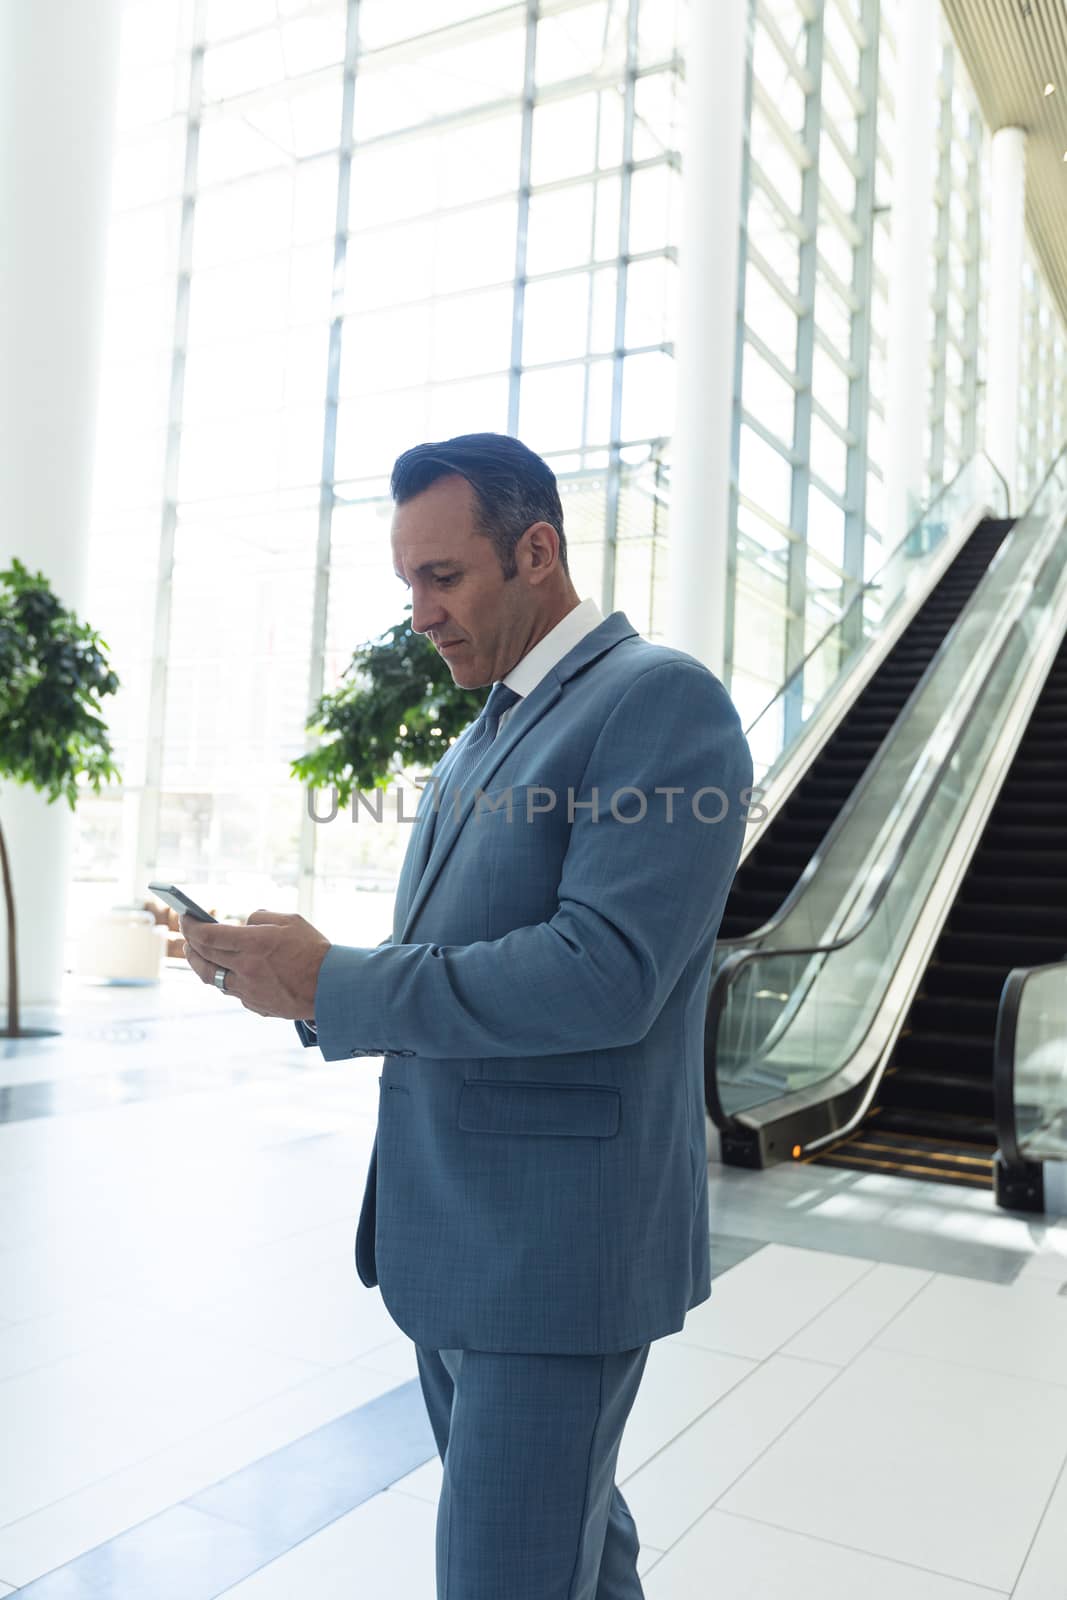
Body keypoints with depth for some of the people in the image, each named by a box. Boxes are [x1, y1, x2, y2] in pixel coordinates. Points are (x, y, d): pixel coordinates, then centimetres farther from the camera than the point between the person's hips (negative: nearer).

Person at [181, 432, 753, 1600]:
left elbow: (605, 976, -24)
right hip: (449, 1232, 8)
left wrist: (333, 986, -20)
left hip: (558, 1237, -8)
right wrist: (292, 969, -2)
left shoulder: (664, 701, -15)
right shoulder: (482, 737, 14)